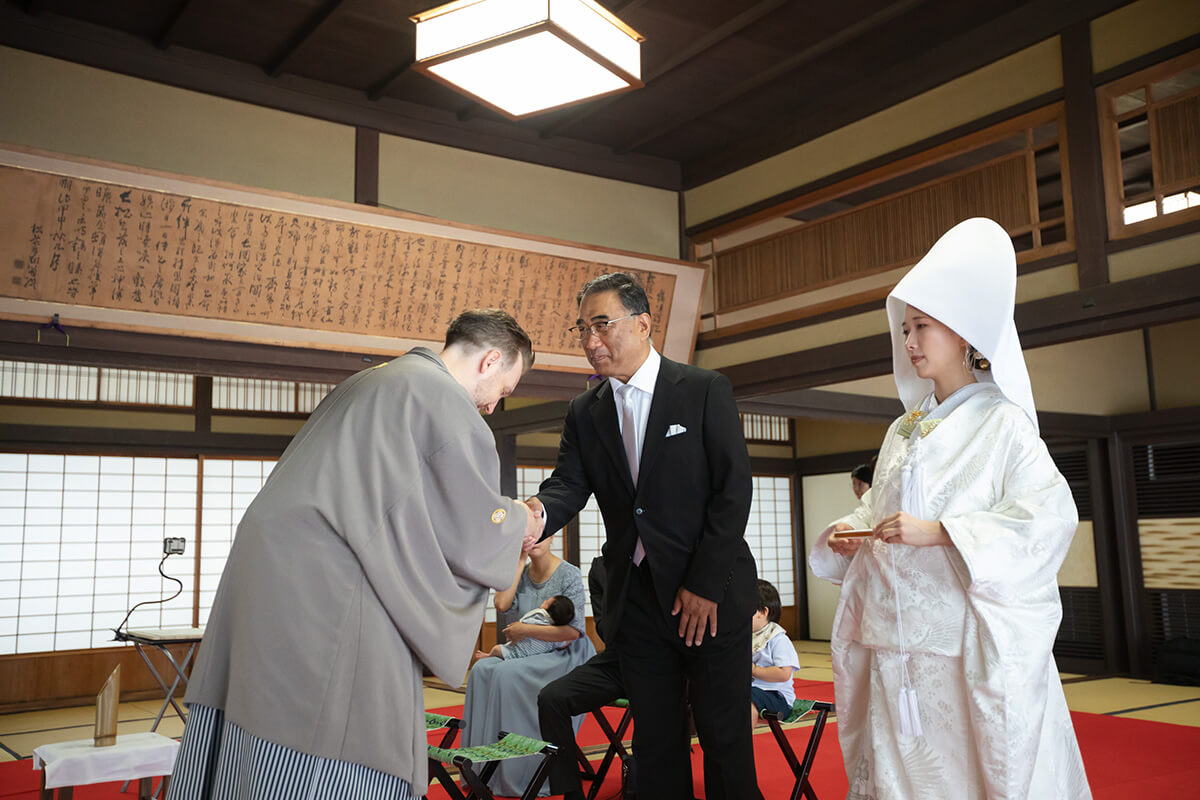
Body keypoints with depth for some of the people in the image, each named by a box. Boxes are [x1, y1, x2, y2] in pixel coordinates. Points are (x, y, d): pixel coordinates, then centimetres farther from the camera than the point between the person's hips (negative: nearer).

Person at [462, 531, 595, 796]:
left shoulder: (569, 574, -8)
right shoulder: (521, 573, 8)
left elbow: (574, 630, -15)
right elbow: (502, 604, -12)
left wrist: (526, 630, -15)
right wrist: (520, 560, -8)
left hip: (565, 656, -6)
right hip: (530, 655, 6)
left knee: (507, 673, -27)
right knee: (482, 669, -19)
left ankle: (515, 776, -19)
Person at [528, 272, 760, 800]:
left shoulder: (706, 391, -3)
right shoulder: (584, 414, 10)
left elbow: (733, 491, -7)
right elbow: (568, 487, -3)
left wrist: (705, 584, -12)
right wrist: (535, 513, -27)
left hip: (712, 596, -3)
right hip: (635, 599, 4)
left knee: (725, 738, 4)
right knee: (656, 745, 10)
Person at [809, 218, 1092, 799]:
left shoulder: (1001, 423, -3)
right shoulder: (902, 431, 15)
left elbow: (1050, 514, -15)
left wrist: (938, 531, -21)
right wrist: (849, 533, -1)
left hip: (969, 642, -5)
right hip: (896, 640, 6)